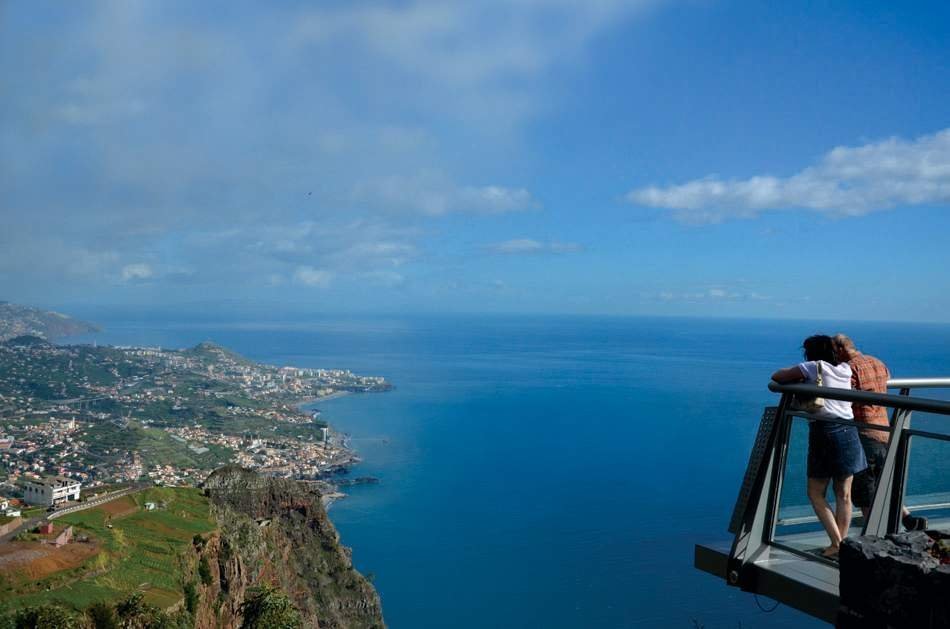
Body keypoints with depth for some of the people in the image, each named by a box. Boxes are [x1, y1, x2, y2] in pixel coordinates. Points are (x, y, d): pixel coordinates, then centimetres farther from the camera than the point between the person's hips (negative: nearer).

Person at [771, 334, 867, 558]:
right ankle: (842, 542, 12)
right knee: (844, 494, 9)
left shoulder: (813, 367, -2)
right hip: (848, 431, 6)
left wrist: (797, 378, 21)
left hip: (824, 430, -5)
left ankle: (836, 543, -3)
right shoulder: (846, 369, 13)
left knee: (816, 493, 3)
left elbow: (776, 377, 1)